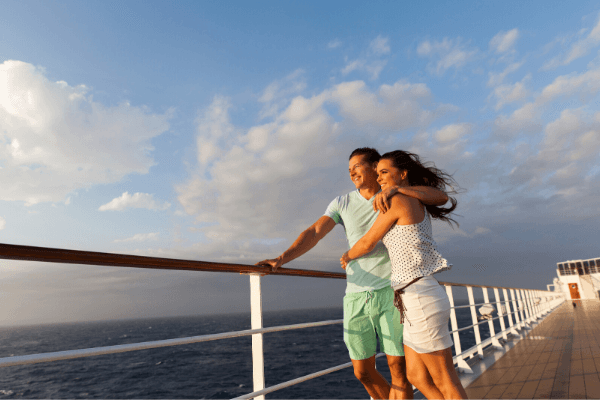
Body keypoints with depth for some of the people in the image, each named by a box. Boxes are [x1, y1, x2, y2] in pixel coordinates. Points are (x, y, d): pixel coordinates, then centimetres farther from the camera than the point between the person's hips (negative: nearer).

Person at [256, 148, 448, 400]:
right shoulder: (342, 203, 6)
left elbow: (441, 197, -12)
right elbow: (314, 233, -6)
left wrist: (394, 189, -24)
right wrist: (281, 259, -21)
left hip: (391, 292, -2)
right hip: (356, 296, 3)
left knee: (398, 367, -1)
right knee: (363, 371, 8)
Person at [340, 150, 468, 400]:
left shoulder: (396, 201, -10)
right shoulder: (419, 205, 16)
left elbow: (368, 243, -2)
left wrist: (347, 256, 17)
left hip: (420, 299, -9)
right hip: (419, 298, 9)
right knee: (417, 377, 17)